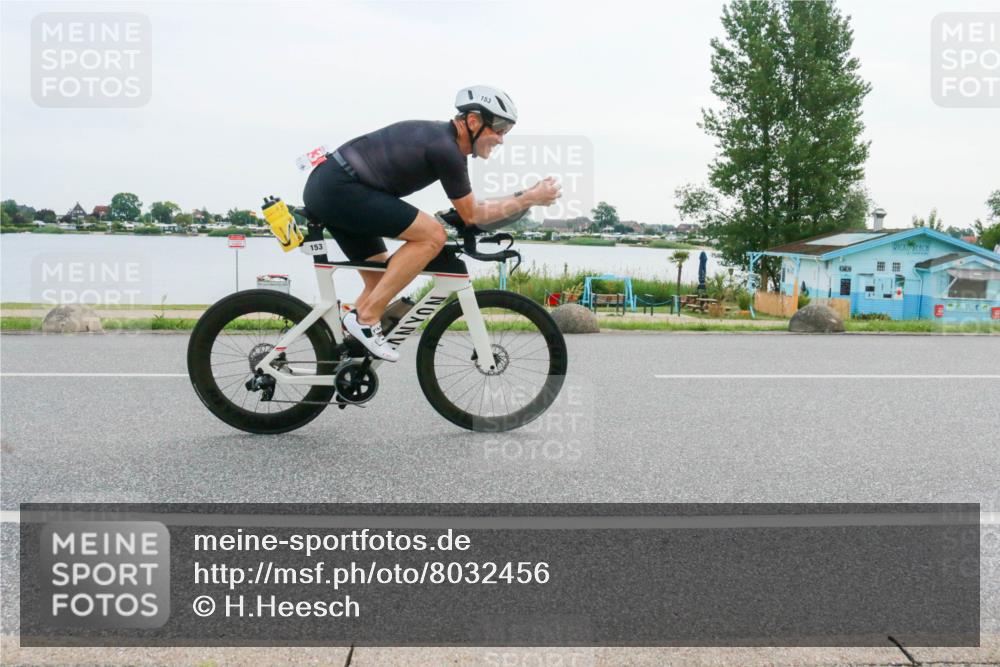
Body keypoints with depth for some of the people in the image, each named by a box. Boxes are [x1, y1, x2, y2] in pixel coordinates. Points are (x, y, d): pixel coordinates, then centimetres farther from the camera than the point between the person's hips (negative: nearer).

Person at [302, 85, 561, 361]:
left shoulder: (440, 135, 14)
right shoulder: (446, 148, -15)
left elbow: (466, 206, 25)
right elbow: (472, 214, -6)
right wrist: (530, 199, -1)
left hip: (325, 187, 10)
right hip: (339, 188, -10)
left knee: (383, 283, 15)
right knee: (433, 235, -16)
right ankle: (366, 318, -11)